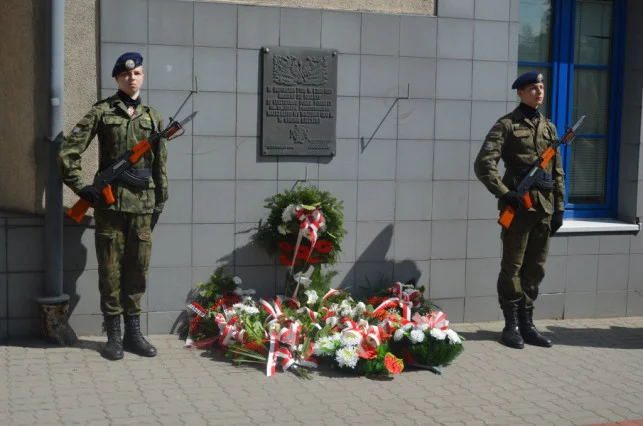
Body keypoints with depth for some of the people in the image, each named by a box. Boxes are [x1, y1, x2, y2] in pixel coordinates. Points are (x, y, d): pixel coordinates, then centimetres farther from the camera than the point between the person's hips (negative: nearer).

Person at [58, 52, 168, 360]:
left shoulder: (152, 117, 11)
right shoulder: (102, 112, 1)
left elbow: (160, 164, 13)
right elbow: (67, 152, -2)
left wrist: (160, 203, 10)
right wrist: (81, 188, -8)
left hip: (142, 203, 3)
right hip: (109, 200, -3)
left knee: (138, 269, 7)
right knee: (111, 270, 2)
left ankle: (133, 333, 17)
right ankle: (113, 336, 10)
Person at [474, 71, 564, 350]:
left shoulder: (549, 127, 15)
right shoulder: (506, 125, -3)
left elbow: (558, 172, 16)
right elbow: (483, 164, -12)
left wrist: (559, 208, 11)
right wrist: (504, 194, -18)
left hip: (544, 207, 6)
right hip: (517, 206, -6)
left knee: (536, 269, 9)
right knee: (512, 267, 0)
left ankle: (527, 324, 18)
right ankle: (512, 326, 8)